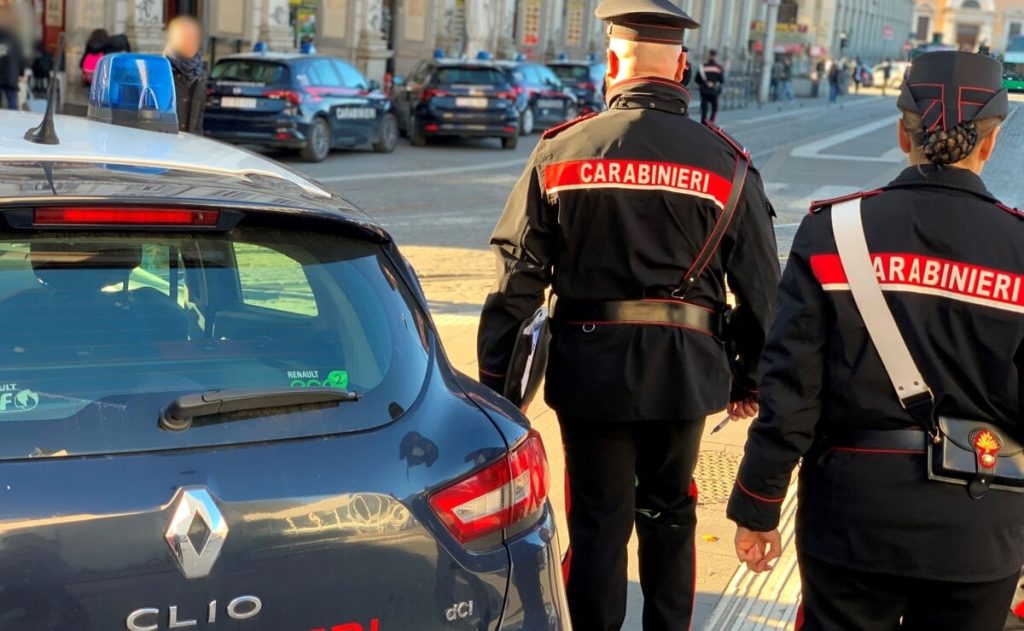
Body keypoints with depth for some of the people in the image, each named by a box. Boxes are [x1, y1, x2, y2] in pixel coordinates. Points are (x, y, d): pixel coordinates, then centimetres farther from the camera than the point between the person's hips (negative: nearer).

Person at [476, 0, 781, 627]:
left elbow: (518, 279, -3)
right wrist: (750, 377, 14)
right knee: (670, 514, 19)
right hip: (684, 365, 1)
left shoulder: (561, 151, -3)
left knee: (599, 522, 8)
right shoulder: (726, 161, -2)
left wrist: (496, 383, 2)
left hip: (590, 364, -1)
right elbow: (761, 286, 2)